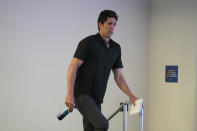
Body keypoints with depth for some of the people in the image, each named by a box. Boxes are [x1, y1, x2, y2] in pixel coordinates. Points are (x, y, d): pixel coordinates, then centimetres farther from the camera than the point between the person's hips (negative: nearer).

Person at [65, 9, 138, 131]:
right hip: (82, 94, -7)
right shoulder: (88, 43, -10)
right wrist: (70, 94, -24)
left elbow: (119, 77, 13)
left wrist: (131, 96, 2)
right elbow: (73, 68, -15)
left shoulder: (116, 48, 11)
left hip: (96, 98, 7)